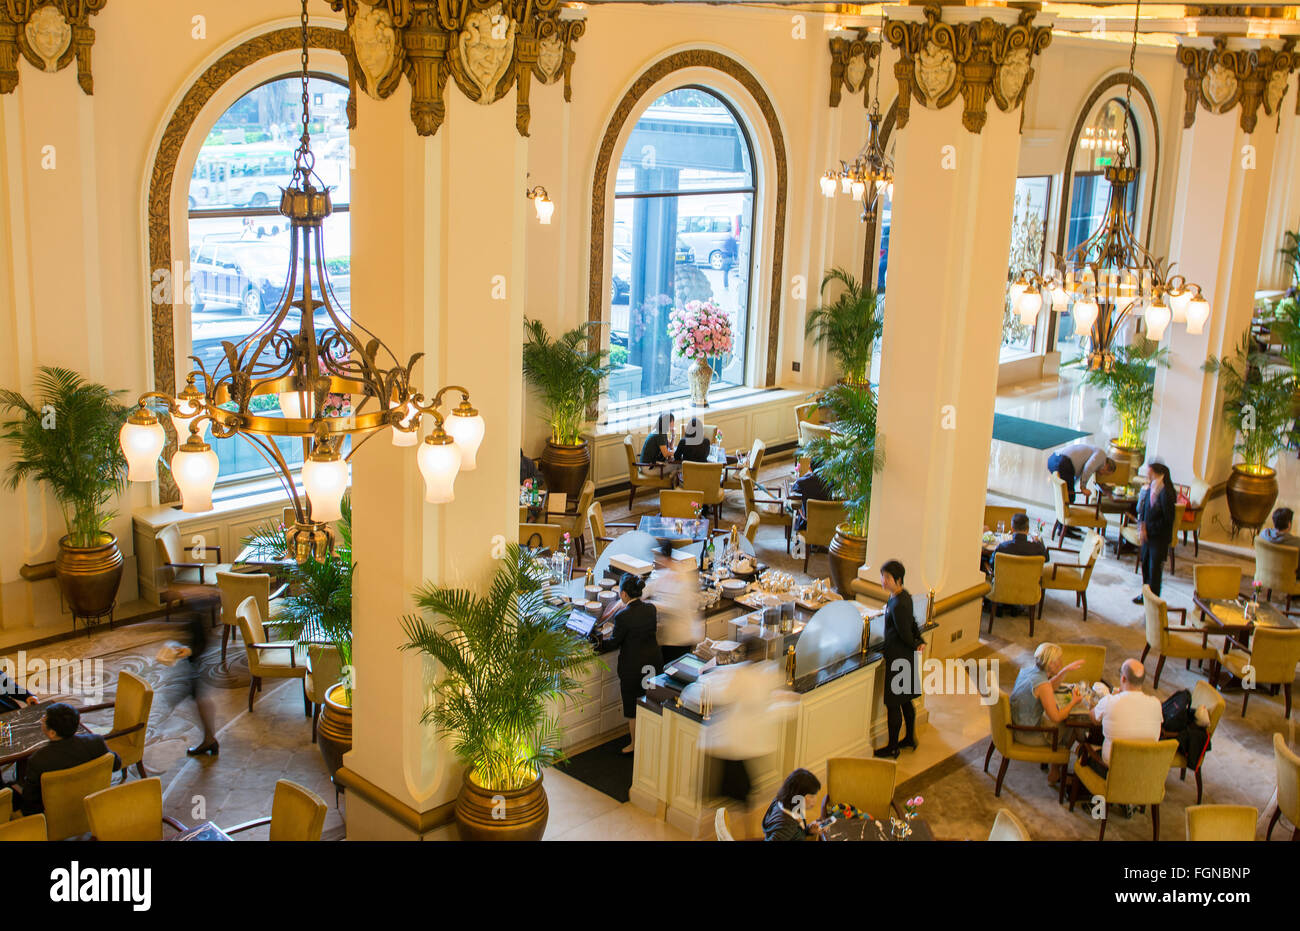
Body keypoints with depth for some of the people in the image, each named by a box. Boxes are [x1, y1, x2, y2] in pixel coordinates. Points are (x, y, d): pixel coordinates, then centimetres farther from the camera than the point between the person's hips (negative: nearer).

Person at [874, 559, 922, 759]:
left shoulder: (898, 605, -27)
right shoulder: (904, 595, 3)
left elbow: (905, 635, -20)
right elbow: (912, 622, 15)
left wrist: (915, 645, -2)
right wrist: (919, 641, 9)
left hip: (897, 658, -10)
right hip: (907, 657, 10)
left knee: (893, 704, 3)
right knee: (905, 701, 22)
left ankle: (893, 747, 15)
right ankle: (910, 738, 37)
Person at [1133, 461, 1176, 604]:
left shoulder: (1166, 493, -21)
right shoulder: (1150, 489, 2)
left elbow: (1167, 520, -18)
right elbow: (1143, 510, 13)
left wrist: (1148, 528, -16)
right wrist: (1142, 525, -5)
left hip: (1160, 538, -7)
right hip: (1148, 535, 7)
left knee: (1155, 568, -2)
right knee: (1145, 564, 17)